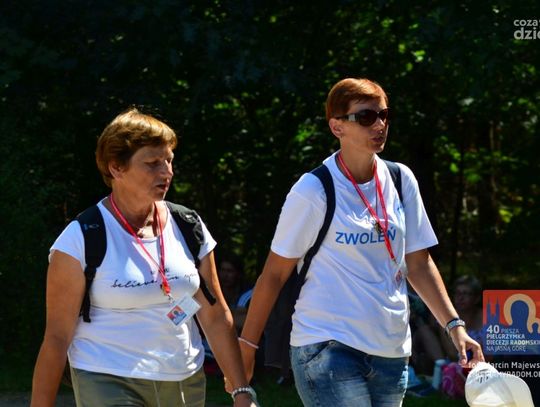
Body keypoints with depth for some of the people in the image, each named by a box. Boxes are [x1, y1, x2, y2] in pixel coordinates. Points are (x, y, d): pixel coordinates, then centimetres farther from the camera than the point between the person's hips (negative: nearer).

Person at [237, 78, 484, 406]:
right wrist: (246, 346, -3)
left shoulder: (401, 181, 7)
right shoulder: (313, 191, -8)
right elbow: (275, 272, -3)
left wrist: (454, 326, 3)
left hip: (392, 351, 6)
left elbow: (418, 264, 12)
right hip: (328, 350, -6)